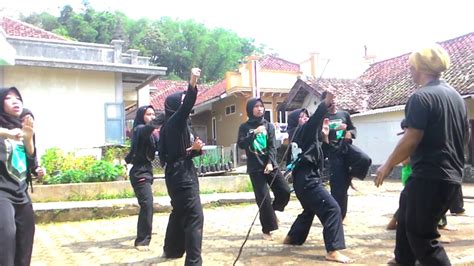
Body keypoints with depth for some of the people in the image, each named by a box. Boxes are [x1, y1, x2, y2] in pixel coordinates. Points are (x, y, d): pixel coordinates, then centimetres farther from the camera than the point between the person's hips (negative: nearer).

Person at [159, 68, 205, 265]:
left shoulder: (177, 124, 15)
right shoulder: (174, 121, -12)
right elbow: (187, 106, -34)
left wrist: (196, 148, -4)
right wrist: (192, 84, -47)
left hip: (179, 173, 10)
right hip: (181, 175, -10)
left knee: (180, 213, 22)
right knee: (195, 216, -10)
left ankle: (172, 250, 37)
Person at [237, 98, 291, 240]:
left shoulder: (269, 126, 9)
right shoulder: (245, 127, 4)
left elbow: (272, 146, 0)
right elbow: (241, 144, -10)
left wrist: (270, 163, -14)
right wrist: (254, 133, -20)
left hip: (270, 165, 3)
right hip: (255, 168, -2)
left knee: (285, 191, -6)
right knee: (263, 198, -6)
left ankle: (272, 210, 24)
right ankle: (267, 229, 10)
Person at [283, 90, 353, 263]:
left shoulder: (307, 134, 21)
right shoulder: (304, 131, -7)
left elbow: (322, 153, 25)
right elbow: (316, 117, -25)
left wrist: (325, 136, 17)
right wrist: (327, 102, -30)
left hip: (305, 178, 11)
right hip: (307, 178, -11)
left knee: (310, 210, 28)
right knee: (332, 209, -15)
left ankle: (292, 238, 40)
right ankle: (332, 251, -16)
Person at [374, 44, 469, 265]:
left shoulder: (421, 97, -15)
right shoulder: (456, 96, 12)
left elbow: (411, 140, -20)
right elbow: (465, 136, 20)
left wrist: (388, 165, -8)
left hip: (429, 176, -10)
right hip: (451, 175, 10)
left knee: (421, 234, -1)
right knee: (407, 216, 25)